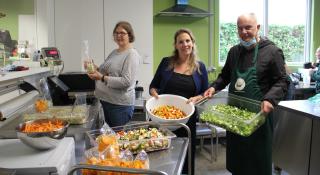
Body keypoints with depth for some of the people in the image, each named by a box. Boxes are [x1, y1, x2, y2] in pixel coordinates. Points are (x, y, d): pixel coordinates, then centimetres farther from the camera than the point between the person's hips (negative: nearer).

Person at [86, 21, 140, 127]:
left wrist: (102, 77, -21)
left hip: (120, 106, -8)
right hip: (105, 101, 8)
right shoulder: (114, 52, 12)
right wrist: (95, 69, 2)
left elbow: (126, 81, -21)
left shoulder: (132, 54, -13)